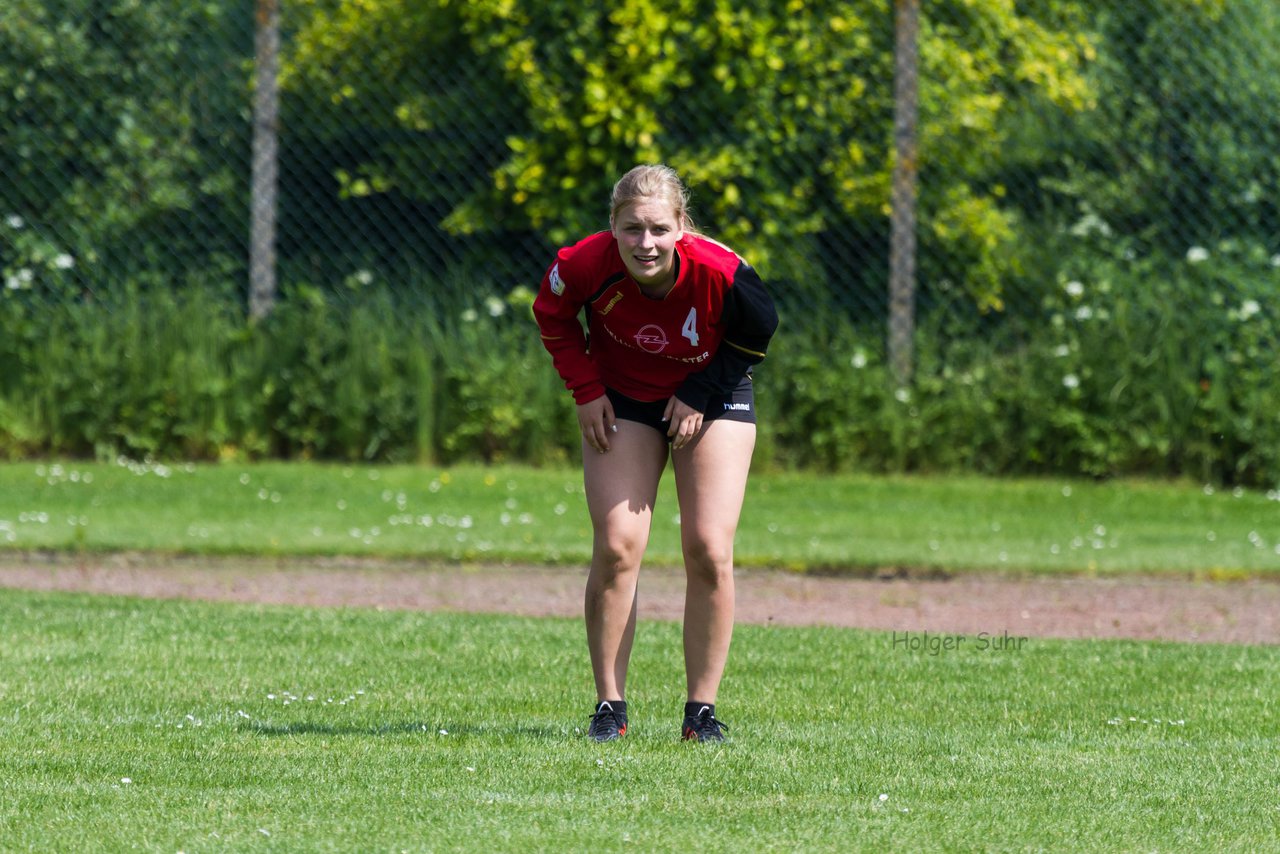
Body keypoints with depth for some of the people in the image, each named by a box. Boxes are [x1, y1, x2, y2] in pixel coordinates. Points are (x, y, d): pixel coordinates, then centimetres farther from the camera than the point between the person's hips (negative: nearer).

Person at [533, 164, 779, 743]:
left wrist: (701, 394, -14)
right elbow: (551, 315, -5)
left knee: (709, 551, -10)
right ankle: (609, 706, 0)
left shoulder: (719, 275, -33)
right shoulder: (588, 265, -29)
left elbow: (757, 334, -10)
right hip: (622, 397, 1)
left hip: (711, 397, -1)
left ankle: (702, 711, 1)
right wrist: (586, 390, -9)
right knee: (616, 546, -10)